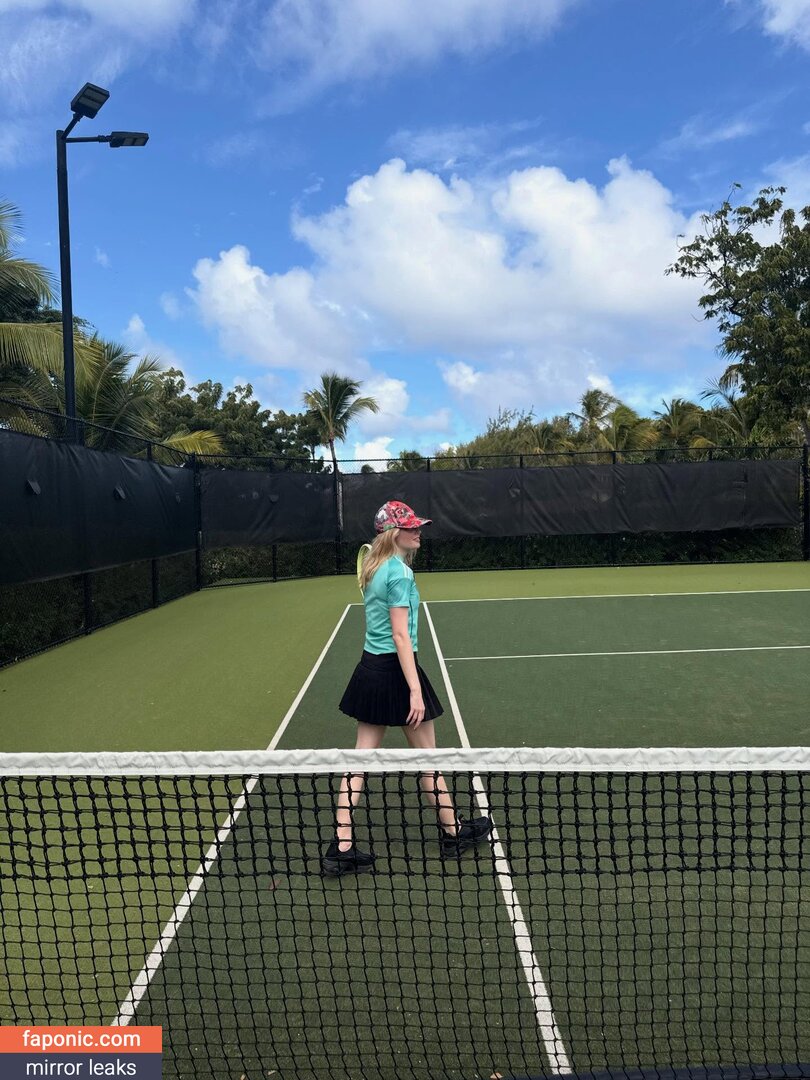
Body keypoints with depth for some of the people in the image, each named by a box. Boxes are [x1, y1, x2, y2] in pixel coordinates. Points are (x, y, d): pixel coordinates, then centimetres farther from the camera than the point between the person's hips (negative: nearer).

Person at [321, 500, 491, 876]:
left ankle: (341, 848, 10)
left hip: (369, 668, 8)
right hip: (395, 670, -8)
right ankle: (452, 831, 28)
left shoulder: (373, 568, 8)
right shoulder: (400, 572, -17)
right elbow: (401, 636, -21)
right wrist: (415, 690, -22)